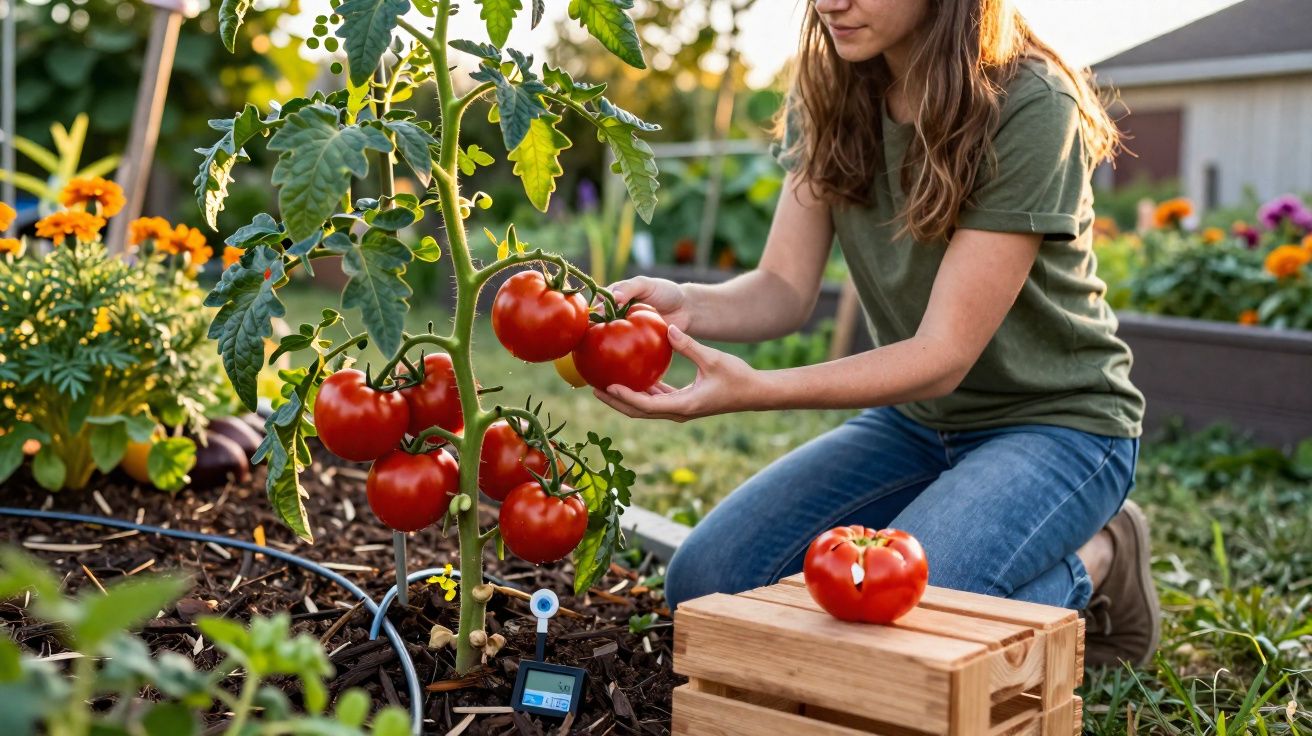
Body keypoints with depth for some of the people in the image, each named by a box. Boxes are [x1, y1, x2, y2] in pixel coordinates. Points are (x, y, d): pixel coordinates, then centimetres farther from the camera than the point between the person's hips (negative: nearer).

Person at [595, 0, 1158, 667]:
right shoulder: (829, 95, -4)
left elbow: (943, 355, -26)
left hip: (1054, 419, -6)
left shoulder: (1030, 107, -23)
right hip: (915, 417, 6)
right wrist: (687, 305, -30)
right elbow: (784, 288, -8)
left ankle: (1091, 564, 0)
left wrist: (754, 391, -38)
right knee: (703, 582, -8)